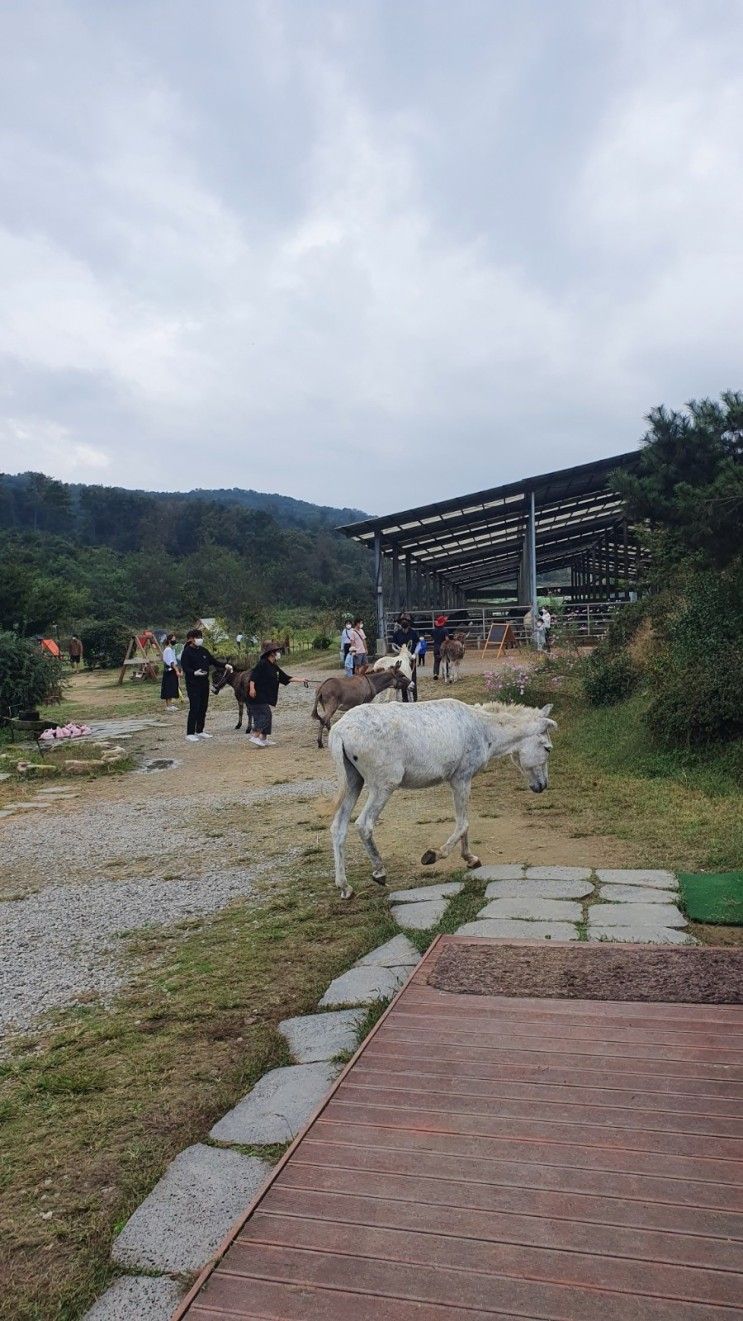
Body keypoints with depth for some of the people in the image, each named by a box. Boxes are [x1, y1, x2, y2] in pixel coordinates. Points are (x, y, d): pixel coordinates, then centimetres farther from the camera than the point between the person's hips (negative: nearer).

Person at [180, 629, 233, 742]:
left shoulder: (203, 650, 12)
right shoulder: (187, 652, -8)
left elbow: (213, 661, 16)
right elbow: (184, 668, -15)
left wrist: (225, 665, 2)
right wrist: (194, 673, -32)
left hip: (204, 683, 7)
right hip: (193, 684, -7)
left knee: (203, 707, 11)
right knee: (194, 708, -9)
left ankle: (199, 731, 22)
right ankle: (190, 733, -1)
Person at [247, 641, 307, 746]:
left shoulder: (275, 667, 15)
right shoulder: (263, 663, -11)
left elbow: (286, 678, 19)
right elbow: (253, 676, -17)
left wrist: (300, 680, 17)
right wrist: (252, 688, -26)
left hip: (267, 698, 9)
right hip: (258, 696, -9)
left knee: (267, 716, 10)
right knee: (265, 714, -15)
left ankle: (263, 739, 15)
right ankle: (255, 736, -15)